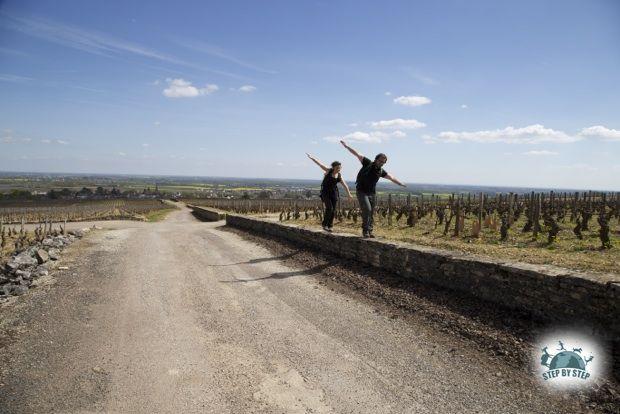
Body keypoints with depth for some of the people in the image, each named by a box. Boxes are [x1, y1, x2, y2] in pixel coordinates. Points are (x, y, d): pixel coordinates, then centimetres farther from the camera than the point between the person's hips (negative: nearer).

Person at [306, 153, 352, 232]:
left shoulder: (339, 176, 3)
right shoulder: (329, 171, -6)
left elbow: (345, 186, 15)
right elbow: (319, 164, -13)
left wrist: (349, 194, 21)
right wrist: (311, 158, -22)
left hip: (334, 193, 4)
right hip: (325, 192, -4)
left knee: (333, 210, 0)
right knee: (329, 208, -16)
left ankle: (330, 226, 14)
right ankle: (324, 224, 1)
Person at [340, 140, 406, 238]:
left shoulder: (381, 171, 4)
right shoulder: (368, 163, -9)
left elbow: (391, 177, 20)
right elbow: (357, 154, -11)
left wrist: (400, 184, 29)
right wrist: (346, 146, -14)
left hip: (372, 193, 5)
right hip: (361, 192, -5)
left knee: (371, 213, 6)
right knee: (367, 209, -19)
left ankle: (369, 231, 17)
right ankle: (365, 230, -8)